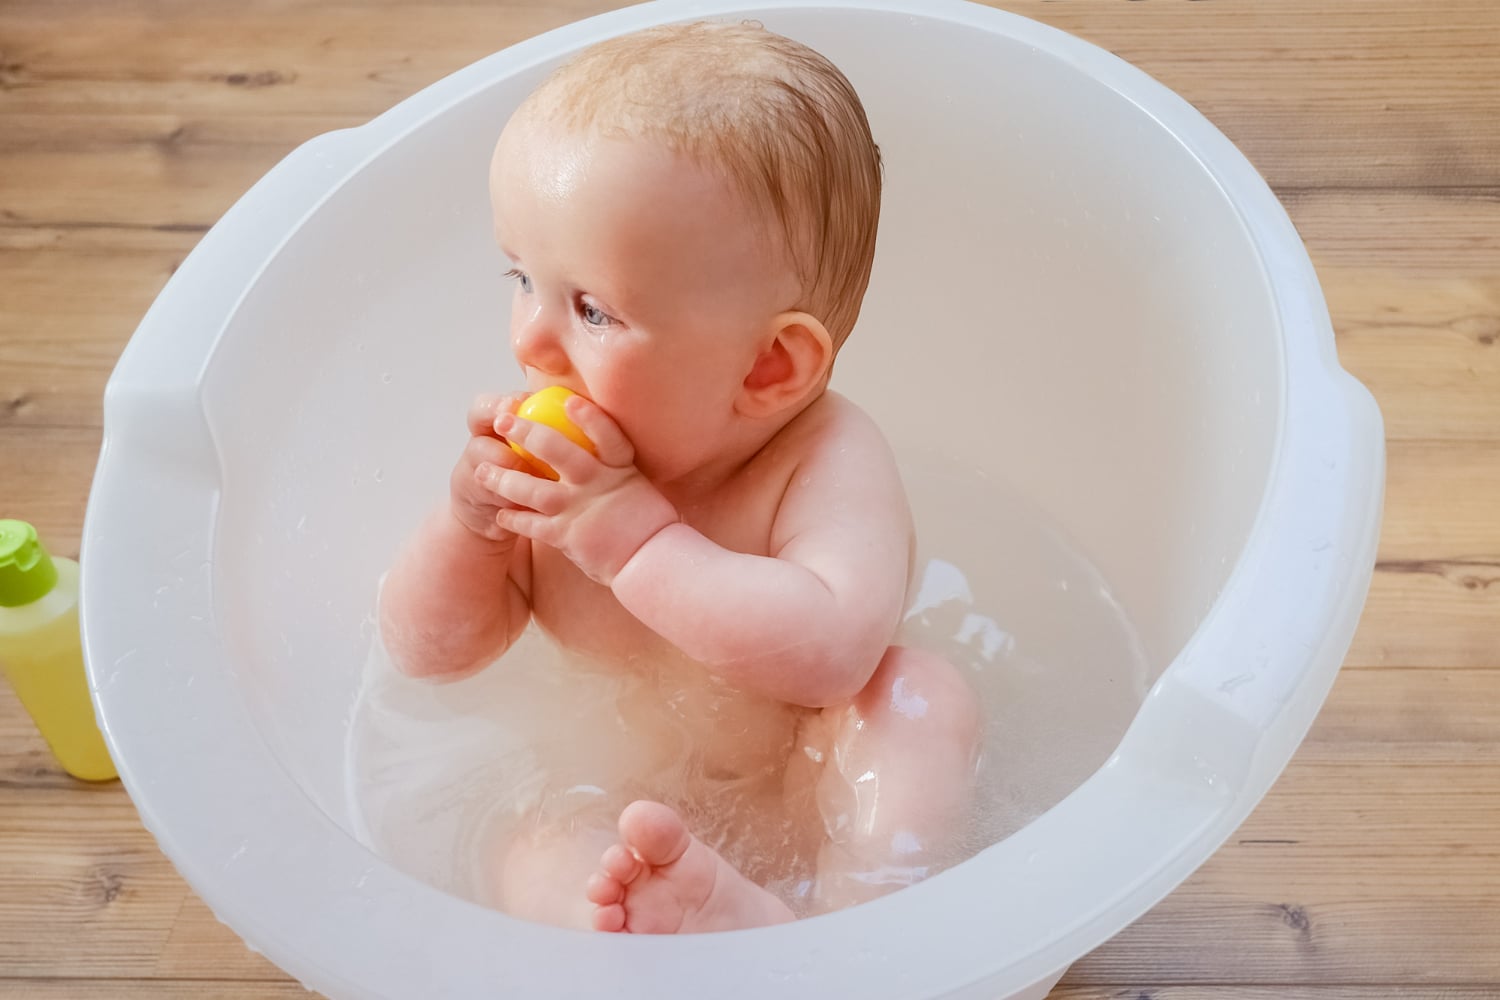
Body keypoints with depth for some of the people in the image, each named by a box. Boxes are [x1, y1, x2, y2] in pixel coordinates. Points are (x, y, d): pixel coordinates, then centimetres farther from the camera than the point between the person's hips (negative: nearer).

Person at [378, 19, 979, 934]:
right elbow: (430, 656, 0)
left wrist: (634, 540, -39)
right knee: (533, 862, -26)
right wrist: (468, 527, -21)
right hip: (613, 809, 4)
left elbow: (834, 649, -40)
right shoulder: (546, 463, -7)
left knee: (923, 695, -30)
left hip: (806, 789, -3)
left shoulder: (828, 461, -22)